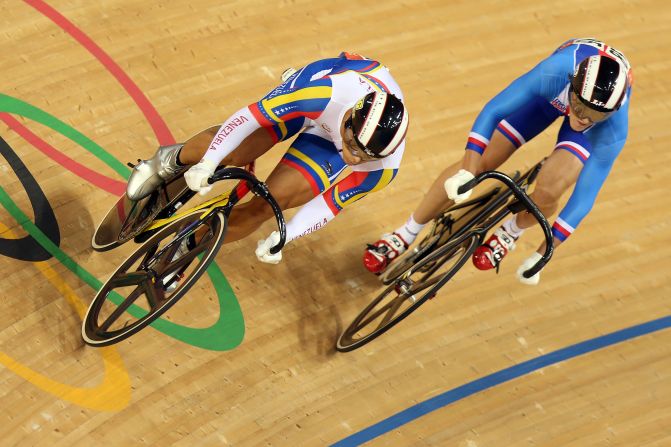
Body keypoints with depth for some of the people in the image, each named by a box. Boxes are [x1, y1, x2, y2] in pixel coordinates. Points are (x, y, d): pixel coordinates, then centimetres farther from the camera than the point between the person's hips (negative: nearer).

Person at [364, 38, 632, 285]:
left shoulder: (615, 129, -39)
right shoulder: (554, 73, -43)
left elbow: (585, 195, -33)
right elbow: (491, 111, -34)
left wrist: (543, 255, -31)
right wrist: (468, 171, -45)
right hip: (552, 91, 1)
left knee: (548, 192, -22)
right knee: (476, 162, -7)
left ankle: (512, 231, 16)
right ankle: (405, 235, 13)